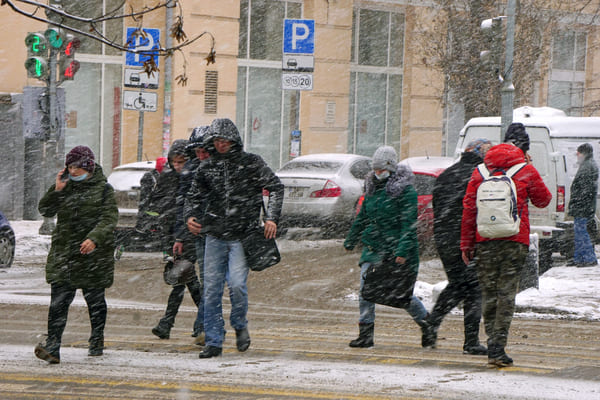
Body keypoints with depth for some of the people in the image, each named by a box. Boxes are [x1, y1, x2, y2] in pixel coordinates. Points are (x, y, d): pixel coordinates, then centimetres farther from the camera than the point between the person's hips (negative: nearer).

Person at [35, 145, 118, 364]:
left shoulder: (104, 189, -1)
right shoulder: (66, 187, 10)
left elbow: (109, 218, -10)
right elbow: (45, 210, 9)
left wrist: (94, 238, -26)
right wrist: (56, 190, -7)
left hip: (93, 255, -2)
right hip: (63, 253, 2)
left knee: (95, 299, 10)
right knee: (59, 300, -9)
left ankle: (97, 343, 27)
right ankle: (52, 347, -16)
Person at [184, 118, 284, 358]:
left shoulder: (251, 163, 1)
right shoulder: (207, 168, 10)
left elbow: (275, 187, 1)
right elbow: (194, 196, 17)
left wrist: (271, 218, -11)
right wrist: (190, 216, -4)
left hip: (242, 237, -3)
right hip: (214, 237, 3)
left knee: (237, 284, -16)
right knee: (211, 290, 0)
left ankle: (240, 325, 12)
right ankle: (213, 342, 7)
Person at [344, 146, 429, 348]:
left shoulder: (404, 190, -10)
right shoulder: (372, 187, 11)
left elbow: (409, 223, -16)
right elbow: (362, 217, 23)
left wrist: (402, 251, -23)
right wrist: (351, 240, 25)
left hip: (397, 250, -6)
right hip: (373, 248, 6)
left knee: (404, 295, 4)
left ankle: (428, 325, 26)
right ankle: (365, 334, -3)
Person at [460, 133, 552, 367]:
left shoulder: (480, 172, 7)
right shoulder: (526, 171, -2)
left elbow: (468, 209, 6)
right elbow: (543, 200, 13)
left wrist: (466, 244, 12)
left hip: (484, 242, 3)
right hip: (515, 242, -3)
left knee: (489, 295, 11)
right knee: (506, 295, -2)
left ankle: (493, 345, 14)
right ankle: (497, 349, -10)